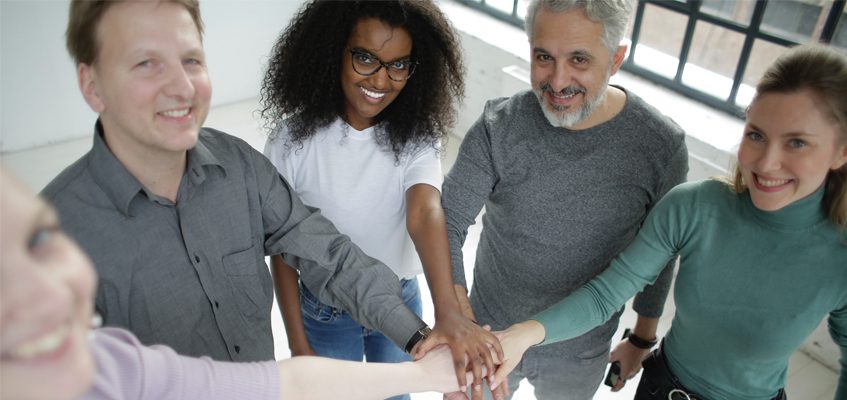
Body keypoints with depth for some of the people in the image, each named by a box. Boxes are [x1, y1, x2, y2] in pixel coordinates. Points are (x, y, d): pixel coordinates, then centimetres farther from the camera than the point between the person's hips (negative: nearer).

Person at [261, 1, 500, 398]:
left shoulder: (415, 138, -16)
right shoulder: (294, 138, -18)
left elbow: (425, 213, -34)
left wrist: (448, 312, -50)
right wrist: (298, 343, -8)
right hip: (325, 313, -1)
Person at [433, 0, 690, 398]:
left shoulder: (660, 144, -18)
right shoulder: (499, 127, -20)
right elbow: (447, 221, -21)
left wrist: (643, 338, 6)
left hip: (580, 355, 0)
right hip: (489, 335, 0)